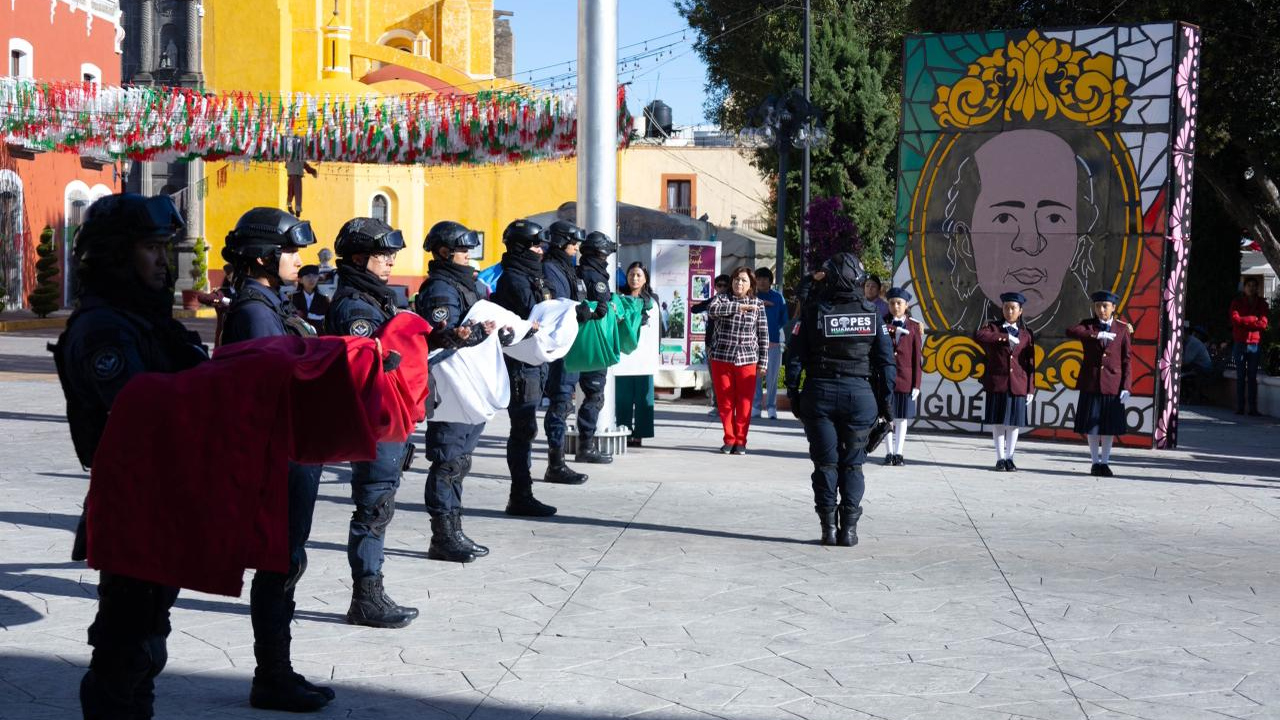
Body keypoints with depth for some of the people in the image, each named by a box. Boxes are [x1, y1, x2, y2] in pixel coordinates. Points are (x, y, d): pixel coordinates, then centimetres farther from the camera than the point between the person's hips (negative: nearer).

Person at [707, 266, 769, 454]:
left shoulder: (758, 304, 7)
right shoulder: (722, 299, 6)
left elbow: (763, 335, 7)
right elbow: (712, 311, -17)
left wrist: (763, 362, 2)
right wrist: (739, 307, -18)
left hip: (747, 360, 0)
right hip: (721, 359, 0)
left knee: (744, 404, 0)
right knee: (725, 402, 3)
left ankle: (740, 441, 11)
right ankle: (729, 440, 14)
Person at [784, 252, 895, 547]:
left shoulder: (814, 310, -5)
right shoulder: (871, 312, 0)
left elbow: (795, 356, -3)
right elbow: (886, 359, 2)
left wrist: (793, 393, 5)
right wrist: (886, 398, 9)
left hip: (819, 393, -1)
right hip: (859, 393, 1)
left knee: (825, 463, 5)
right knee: (852, 464, 7)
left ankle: (829, 527, 4)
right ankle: (849, 528, 5)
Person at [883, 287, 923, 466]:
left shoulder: (914, 327, 2)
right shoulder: (882, 325, 4)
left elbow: (917, 357, 0)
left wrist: (917, 384, -3)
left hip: (906, 379, -1)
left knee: (902, 417, 4)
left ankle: (898, 453, 10)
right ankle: (890, 453, 11)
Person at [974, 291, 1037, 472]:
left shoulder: (1027, 334, 9)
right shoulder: (993, 327, 4)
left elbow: (1030, 363, 7)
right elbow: (978, 335, -20)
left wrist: (1031, 389, 2)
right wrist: (1005, 337, -23)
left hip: (1018, 385, 1)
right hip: (997, 383, -1)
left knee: (1014, 422, 3)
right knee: (998, 422, 1)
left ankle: (1009, 458, 12)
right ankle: (1000, 458, 8)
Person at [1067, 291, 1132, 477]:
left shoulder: (1123, 329, 3)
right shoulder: (1088, 325, 4)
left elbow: (1127, 359, 1)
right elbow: (1070, 332, -18)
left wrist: (1126, 387, -6)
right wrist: (1097, 335, -26)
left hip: (1112, 385, 0)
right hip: (1090, 383, 0)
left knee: (1109, 426, 5)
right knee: (1092, 426, 4)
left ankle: (1105, 462, 15)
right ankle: (1095, 462, 14)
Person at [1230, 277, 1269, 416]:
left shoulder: (1262, 304, 8)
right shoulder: (1237, 302, 7)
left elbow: (1263, 324, -5)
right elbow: (1235, 320, -8)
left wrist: (1244, 321, -9)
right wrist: (1253, 319, -8)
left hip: (1255, 344, 1)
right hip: (1240, 343, -1)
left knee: (1252, 377, 1)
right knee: (1240, 377, 0)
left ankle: (1253, 408, 1)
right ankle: (1240, 407, 1)